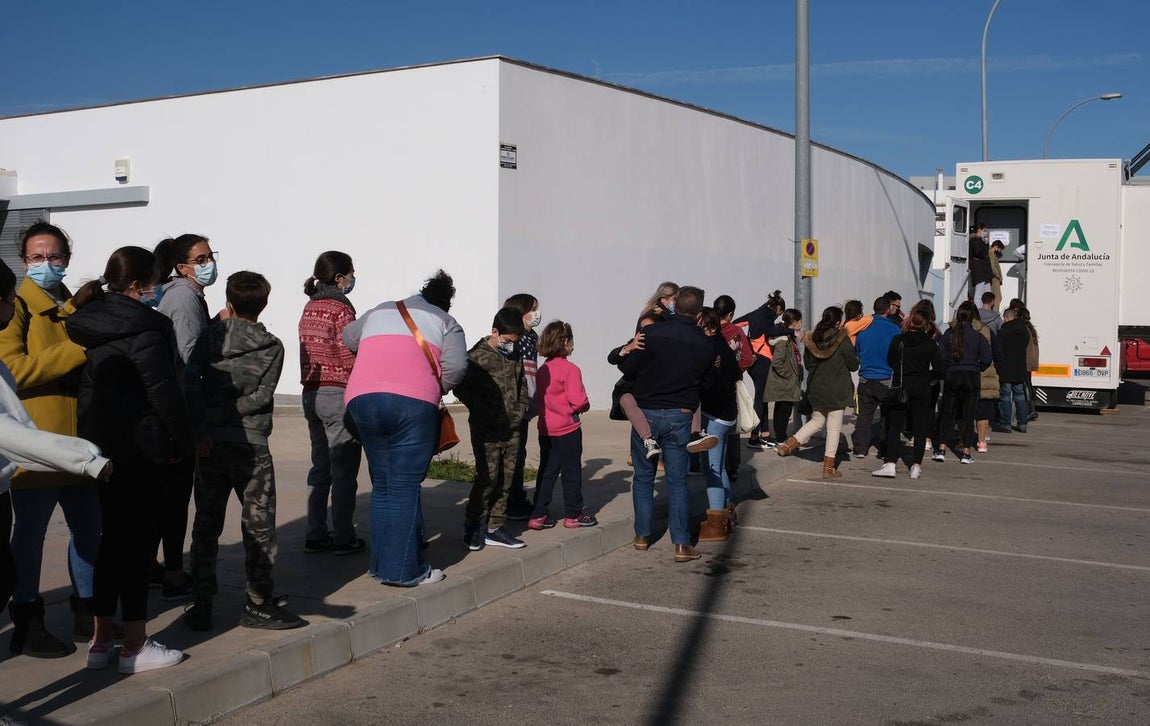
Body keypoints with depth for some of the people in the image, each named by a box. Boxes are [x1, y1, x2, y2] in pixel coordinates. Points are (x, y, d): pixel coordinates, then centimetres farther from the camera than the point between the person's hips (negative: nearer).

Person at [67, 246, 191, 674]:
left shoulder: (90, 323, 10)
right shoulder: (143, 327, -15)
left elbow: (90, 384, 13)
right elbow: (163, 390, -16)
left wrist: (95, 437, 17)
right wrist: (182, 442, -9)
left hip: (102, 445, 9)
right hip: (141, 447, -8)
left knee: (114, 537, 16)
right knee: (138, 541, -1)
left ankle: (101, 641, 22)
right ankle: (135, 647, 5)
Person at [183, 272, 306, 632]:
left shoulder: (211, 336, 5)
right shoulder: (271, 346, 1)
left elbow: (190, 382, -7)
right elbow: (261, 396, -10)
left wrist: (200, 428, -10)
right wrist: (230, 411, -4)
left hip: (209, 443, 3)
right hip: (250, 444, -3)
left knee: (206, 524, 11)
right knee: (258, 525, 6)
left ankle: (201, 603, 12)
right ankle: (258, 604, 8)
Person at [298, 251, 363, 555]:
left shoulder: (310, 307, 11)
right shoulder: (341, 308, -13)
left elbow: (307, 352, 14)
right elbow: (350, 357, -16)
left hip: (312, 393, 8)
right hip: (339, 393, -8)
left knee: (320, 467, 14)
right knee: (344, 471, 0)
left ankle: (315, 535, 18)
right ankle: (343, 538, 4)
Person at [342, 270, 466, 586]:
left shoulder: (378, 311, 28)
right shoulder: (445, 323, 15)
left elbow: (348, 338, 43)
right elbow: (455, 366, -1)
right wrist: (437, 390, 16)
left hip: (361, 399, 4)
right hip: (412, 402, -4)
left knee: (381, 486, 14)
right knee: (405, 488, -2)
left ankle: (379, 564, 17)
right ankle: (402, 569, -2)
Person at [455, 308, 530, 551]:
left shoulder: (515, 357, 11)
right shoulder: (477, 356, -9)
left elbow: (522, 386, 23)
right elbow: (462, 389, -14)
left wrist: (519, 412, 8)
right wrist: (488, 414, -15)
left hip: (511, 429, 7)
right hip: (486, 430, -6)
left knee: (506, 478, 7)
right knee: (488, 476, -9)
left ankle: (494, 528, 15)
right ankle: (473, 527, 6)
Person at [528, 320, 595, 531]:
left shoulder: (542, 369, 6)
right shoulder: (570, 369, -15)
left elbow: (537, 399, 10)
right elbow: (577, 400, -20)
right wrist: (584, 407, -1)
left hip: (545, 430, 6)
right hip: (567, 429, -6)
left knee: (546, 472, 12)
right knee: (571, 473, 6)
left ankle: (538, 515, 12)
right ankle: (573, 515, 14)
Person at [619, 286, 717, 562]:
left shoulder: (651, 333, -11)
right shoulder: (705, 344, -4)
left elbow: (626, 368, -4)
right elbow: (708, 383, 7)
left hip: (645, 413, -1)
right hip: (679, 417, 1)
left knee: (643, 477, 14)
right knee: (677, 480, 6)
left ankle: (642, 535, 22)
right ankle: (681, 544, 4)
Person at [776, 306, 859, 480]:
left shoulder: (812, 339, 1)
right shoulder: (843, 340, -11)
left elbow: (807, 364, 8)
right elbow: (853, 365, -5)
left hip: (816, 387, 5)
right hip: (837, 390, -5)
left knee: (817, 420, 22)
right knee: (834, 427, 4)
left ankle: (789, 445, 8)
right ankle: (829, 467, 6)